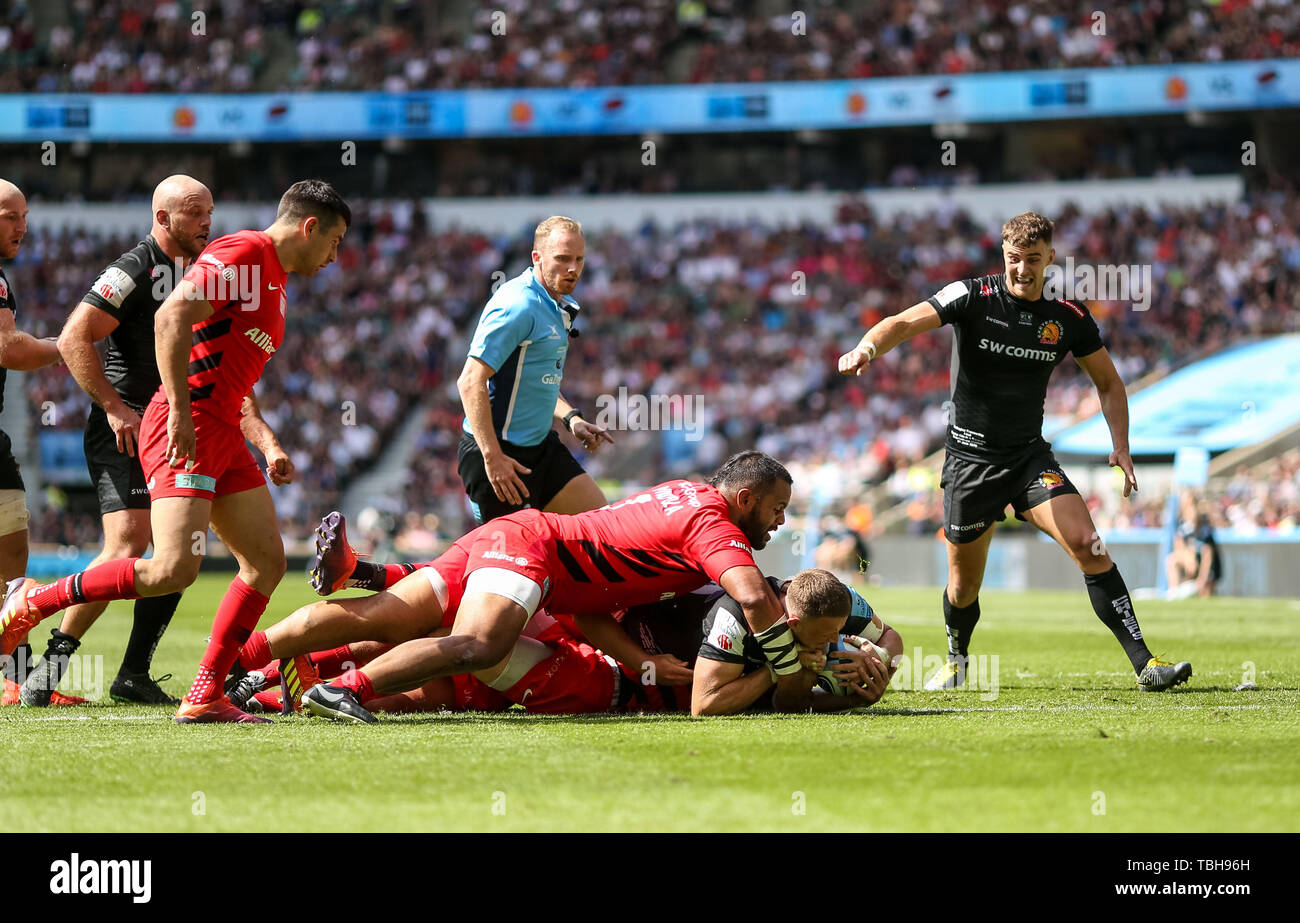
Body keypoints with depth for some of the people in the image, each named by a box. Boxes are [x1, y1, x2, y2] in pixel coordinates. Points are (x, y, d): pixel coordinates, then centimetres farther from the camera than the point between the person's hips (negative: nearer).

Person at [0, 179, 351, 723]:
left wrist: (268, 445, 19)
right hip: (188, 428, -10)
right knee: (174, 569, -20)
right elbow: (172, 318, -21)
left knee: (267, 564, 2)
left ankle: (205, 698, 4)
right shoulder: (242, 252, -8)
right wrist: (179, 411, -25)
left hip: (224, 435, 10)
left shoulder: (275, 280, 24)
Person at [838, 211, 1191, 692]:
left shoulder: (1069, 319, -1)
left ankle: (1143, 663, -19)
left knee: (1088, 546, -18)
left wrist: (1121, 446, -2)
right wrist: (867, 347, -43)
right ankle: (956, 661, 38)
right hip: (970, 457, -1)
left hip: (1030, 455, 1)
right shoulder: (973, 297, -10)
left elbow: (1108, 383, 12)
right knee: (964, 581, 7)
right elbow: (905, 323, -21)